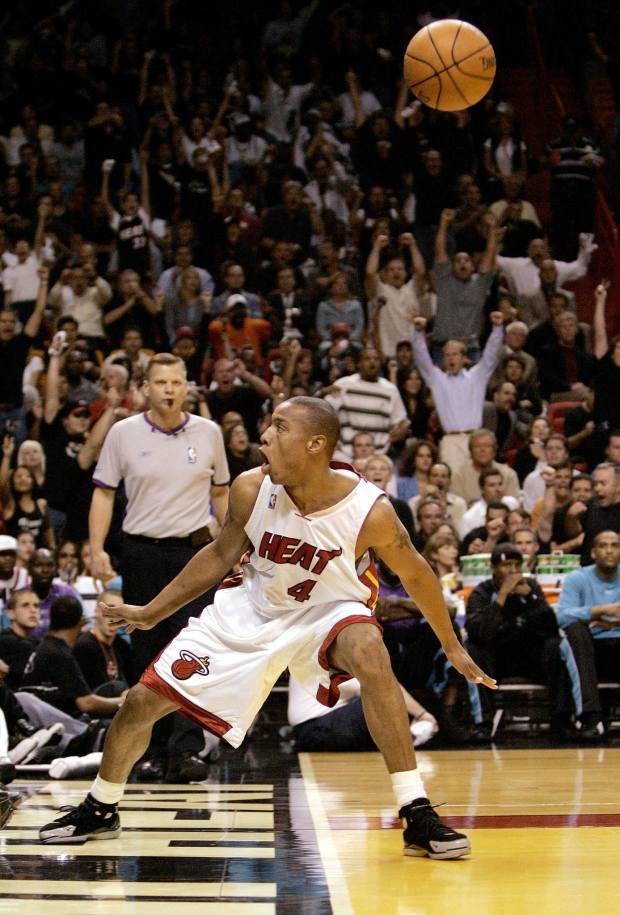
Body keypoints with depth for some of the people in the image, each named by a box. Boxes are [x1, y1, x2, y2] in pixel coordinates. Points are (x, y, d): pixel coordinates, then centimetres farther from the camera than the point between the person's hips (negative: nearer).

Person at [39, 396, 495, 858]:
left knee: (371, 654, -37)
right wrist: (152, 613, 5)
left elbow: (416, 575, -8)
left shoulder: (370, 511, -27)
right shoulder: (251, 489, -19)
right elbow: (222, 554, 0)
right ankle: (99, 811, 27)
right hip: (249, 610, 3)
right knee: (143, 700, -2)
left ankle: (418, 817, -29)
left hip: (327, 611, -3)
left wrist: (452, 647, 0)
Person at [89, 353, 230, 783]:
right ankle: (155, 747, 15)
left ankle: (186, 750, -16)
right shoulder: (123, 433, 1)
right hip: (141, 552, 1)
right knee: (147, 654, 5)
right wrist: (97, 550, -5)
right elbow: (104, 493, 5)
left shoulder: (208, 433, 4)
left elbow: (221, 492, 15)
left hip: (195, 552, -1)